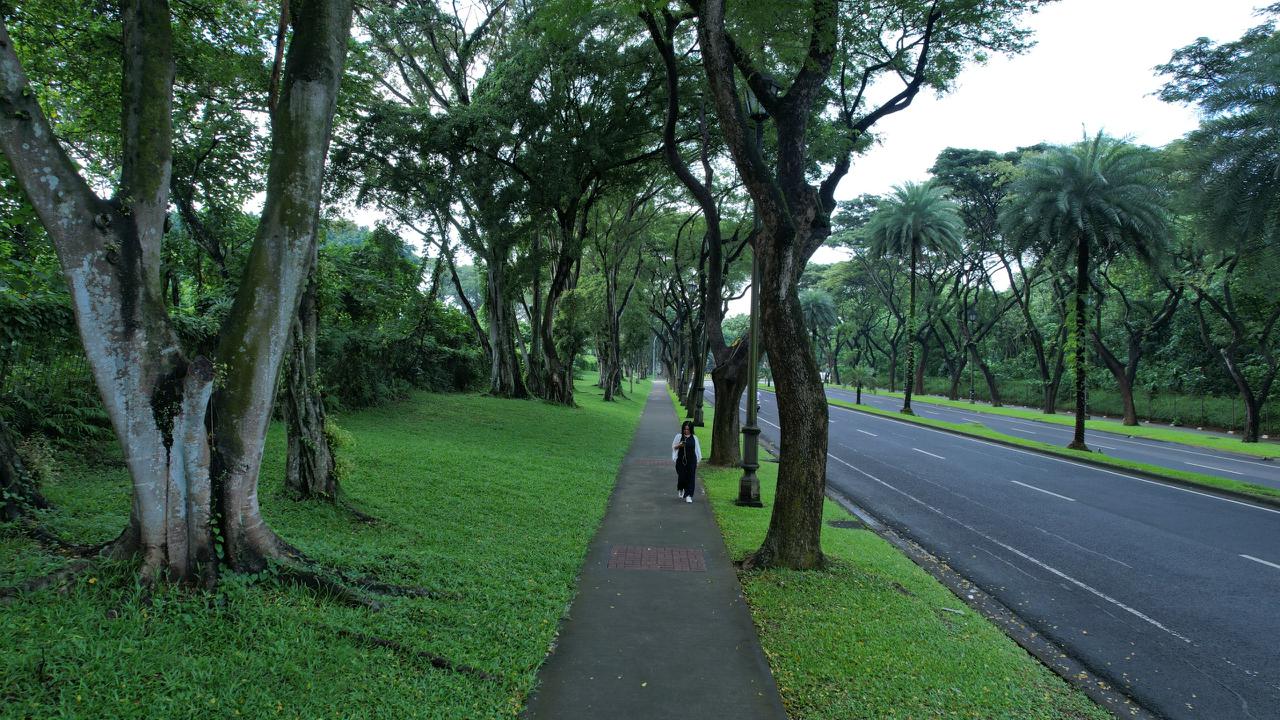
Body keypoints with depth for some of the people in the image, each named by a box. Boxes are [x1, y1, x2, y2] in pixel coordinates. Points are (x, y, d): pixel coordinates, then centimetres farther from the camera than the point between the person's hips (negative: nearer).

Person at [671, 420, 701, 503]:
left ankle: (688, 496, 1)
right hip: (681, 460, -1)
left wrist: (698, 460, 8)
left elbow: (697, 449, 10)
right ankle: (680, 489, 29)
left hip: (691, 460, 1)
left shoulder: (694, 438, 4)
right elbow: (673, 447, 6)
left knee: (690, 477, -3)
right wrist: (679, 445, -15)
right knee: (681, 476, -2)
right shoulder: (679, 436, 1)